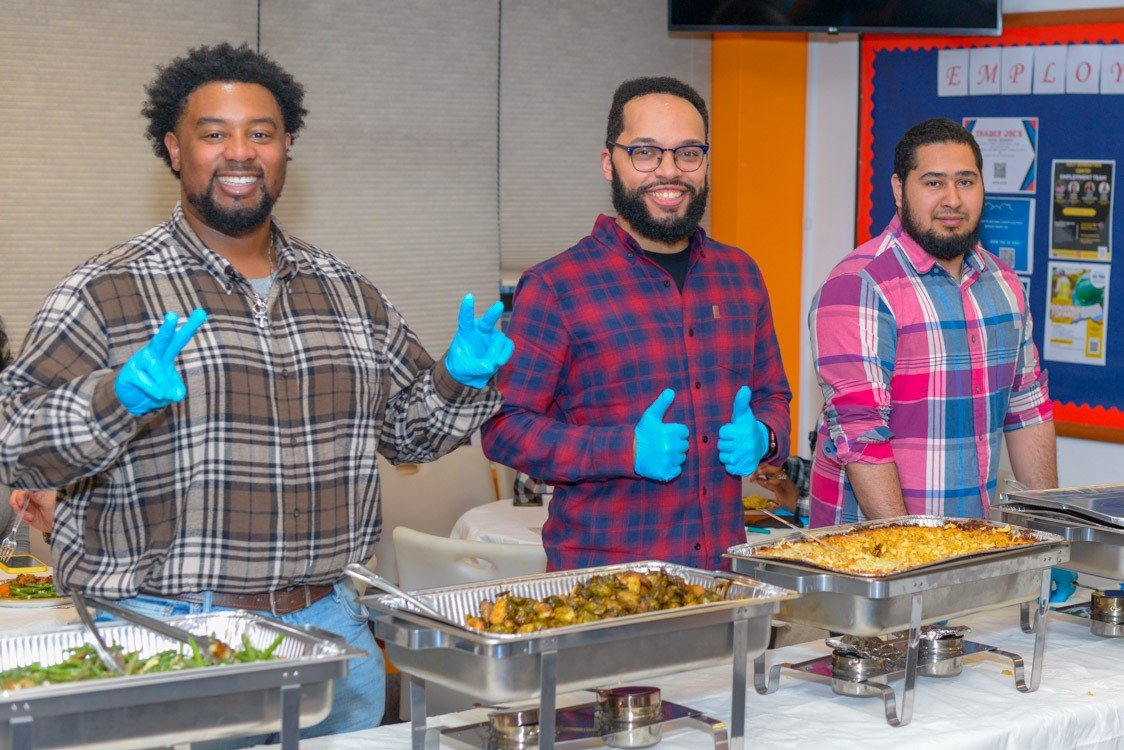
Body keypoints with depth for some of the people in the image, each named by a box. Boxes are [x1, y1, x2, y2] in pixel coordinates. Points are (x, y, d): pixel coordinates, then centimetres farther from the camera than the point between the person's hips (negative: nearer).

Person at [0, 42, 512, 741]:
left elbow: (406, 427, 20)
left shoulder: (347, 290, 11)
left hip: (330, 623, 5)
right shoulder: (108, 291, -4)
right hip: (168, 629, -4)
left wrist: (461, 381, -1)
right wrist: (121, 398, -29)